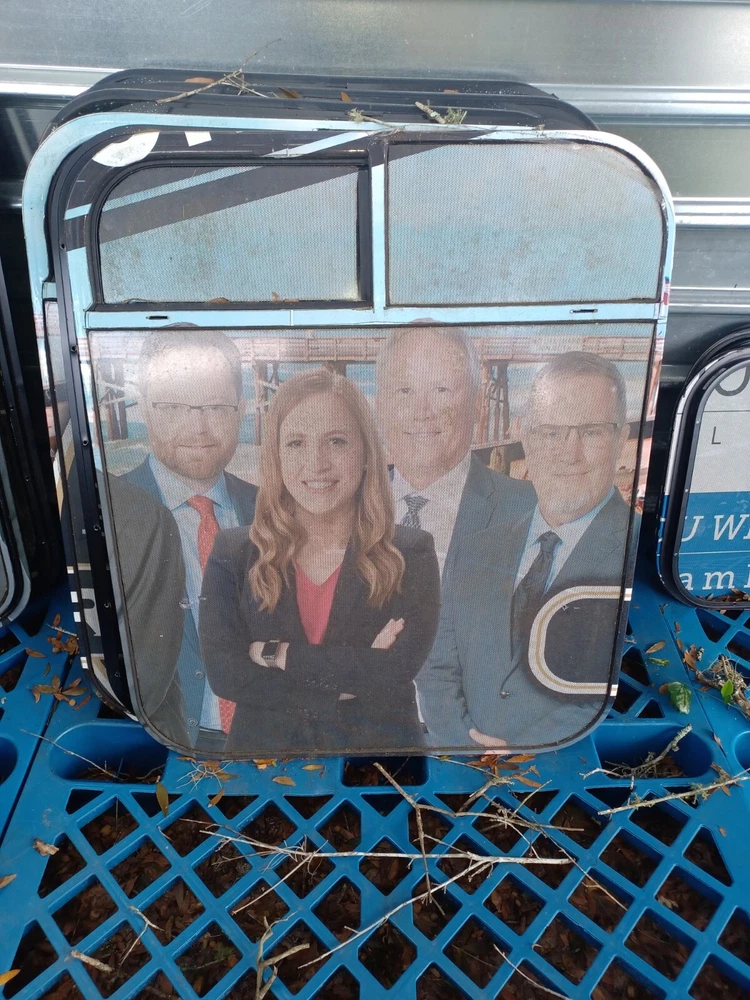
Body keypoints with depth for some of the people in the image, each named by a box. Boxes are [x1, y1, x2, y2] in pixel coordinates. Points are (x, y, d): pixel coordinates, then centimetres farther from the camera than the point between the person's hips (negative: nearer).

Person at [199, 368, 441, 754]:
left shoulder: (412, 554, -11)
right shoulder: (232, 553, -7)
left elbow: (396, 670, -20)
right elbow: (223, 672, -15)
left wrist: (277, 654, -17)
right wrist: (355, 674, -19)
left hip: (379, 749, 0)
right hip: (264, 747, 1)